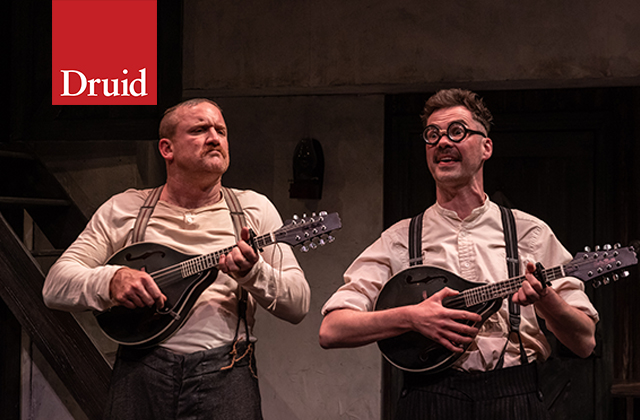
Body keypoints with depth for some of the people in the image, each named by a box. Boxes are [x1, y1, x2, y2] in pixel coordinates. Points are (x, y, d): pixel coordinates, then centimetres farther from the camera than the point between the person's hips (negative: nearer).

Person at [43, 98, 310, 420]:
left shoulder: (254, 208, 11)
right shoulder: (124, 209, 12)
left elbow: (299, 306, 5)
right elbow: (55, 286, 5)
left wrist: (254, 274, -14)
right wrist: (111, 280, -14)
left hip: (225, 371, 0)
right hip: (140, 371, 0)